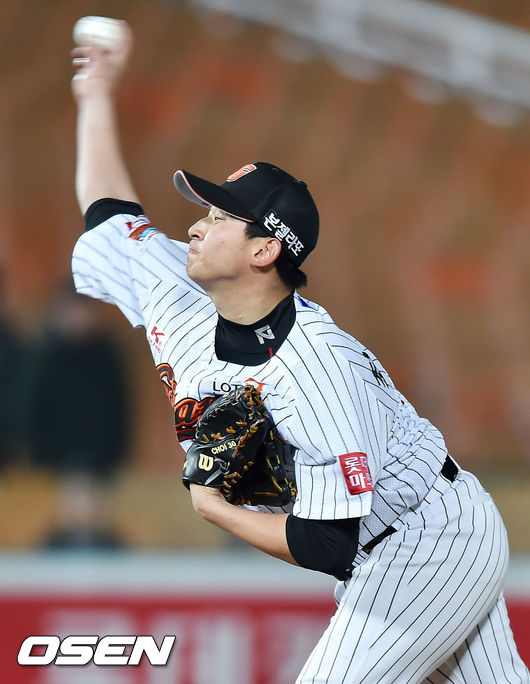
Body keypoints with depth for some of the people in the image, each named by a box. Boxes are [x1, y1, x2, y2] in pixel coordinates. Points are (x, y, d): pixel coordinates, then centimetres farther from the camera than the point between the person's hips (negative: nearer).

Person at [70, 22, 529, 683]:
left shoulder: (314, 365, -30)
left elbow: (330, 545, -34)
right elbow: (109, 216, 15)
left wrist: (213, 507, -22)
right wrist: (97, 96, 20)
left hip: (426, 545, -9)